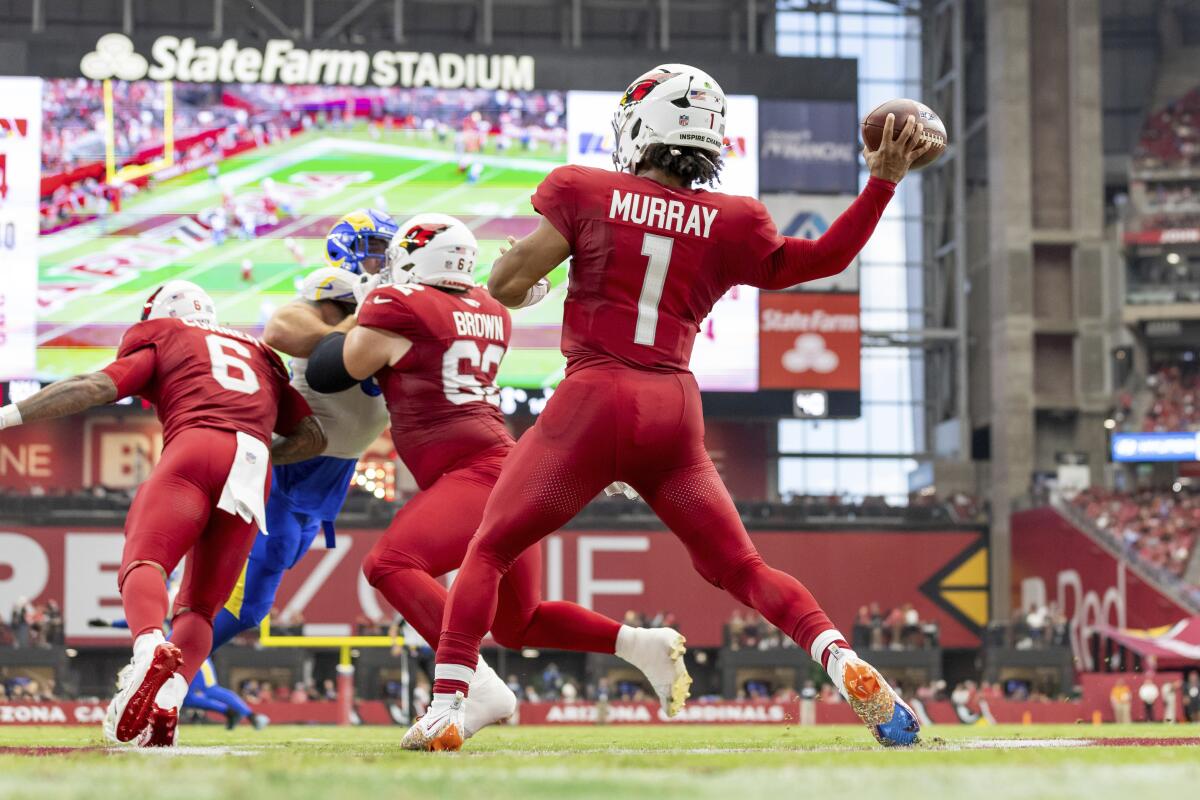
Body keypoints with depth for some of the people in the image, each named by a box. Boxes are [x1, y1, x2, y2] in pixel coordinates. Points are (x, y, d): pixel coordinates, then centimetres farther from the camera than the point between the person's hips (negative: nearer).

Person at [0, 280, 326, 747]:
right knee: (199, 607, 7)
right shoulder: (260, 355, 36)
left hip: (197, 446, -4)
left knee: (143, 563, -18)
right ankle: (166, 706, -19)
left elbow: (97, 387, 7)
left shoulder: (161, 341, 23)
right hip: (254, 475, 4)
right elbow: (314, 436, 28)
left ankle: (150, 648, -51)